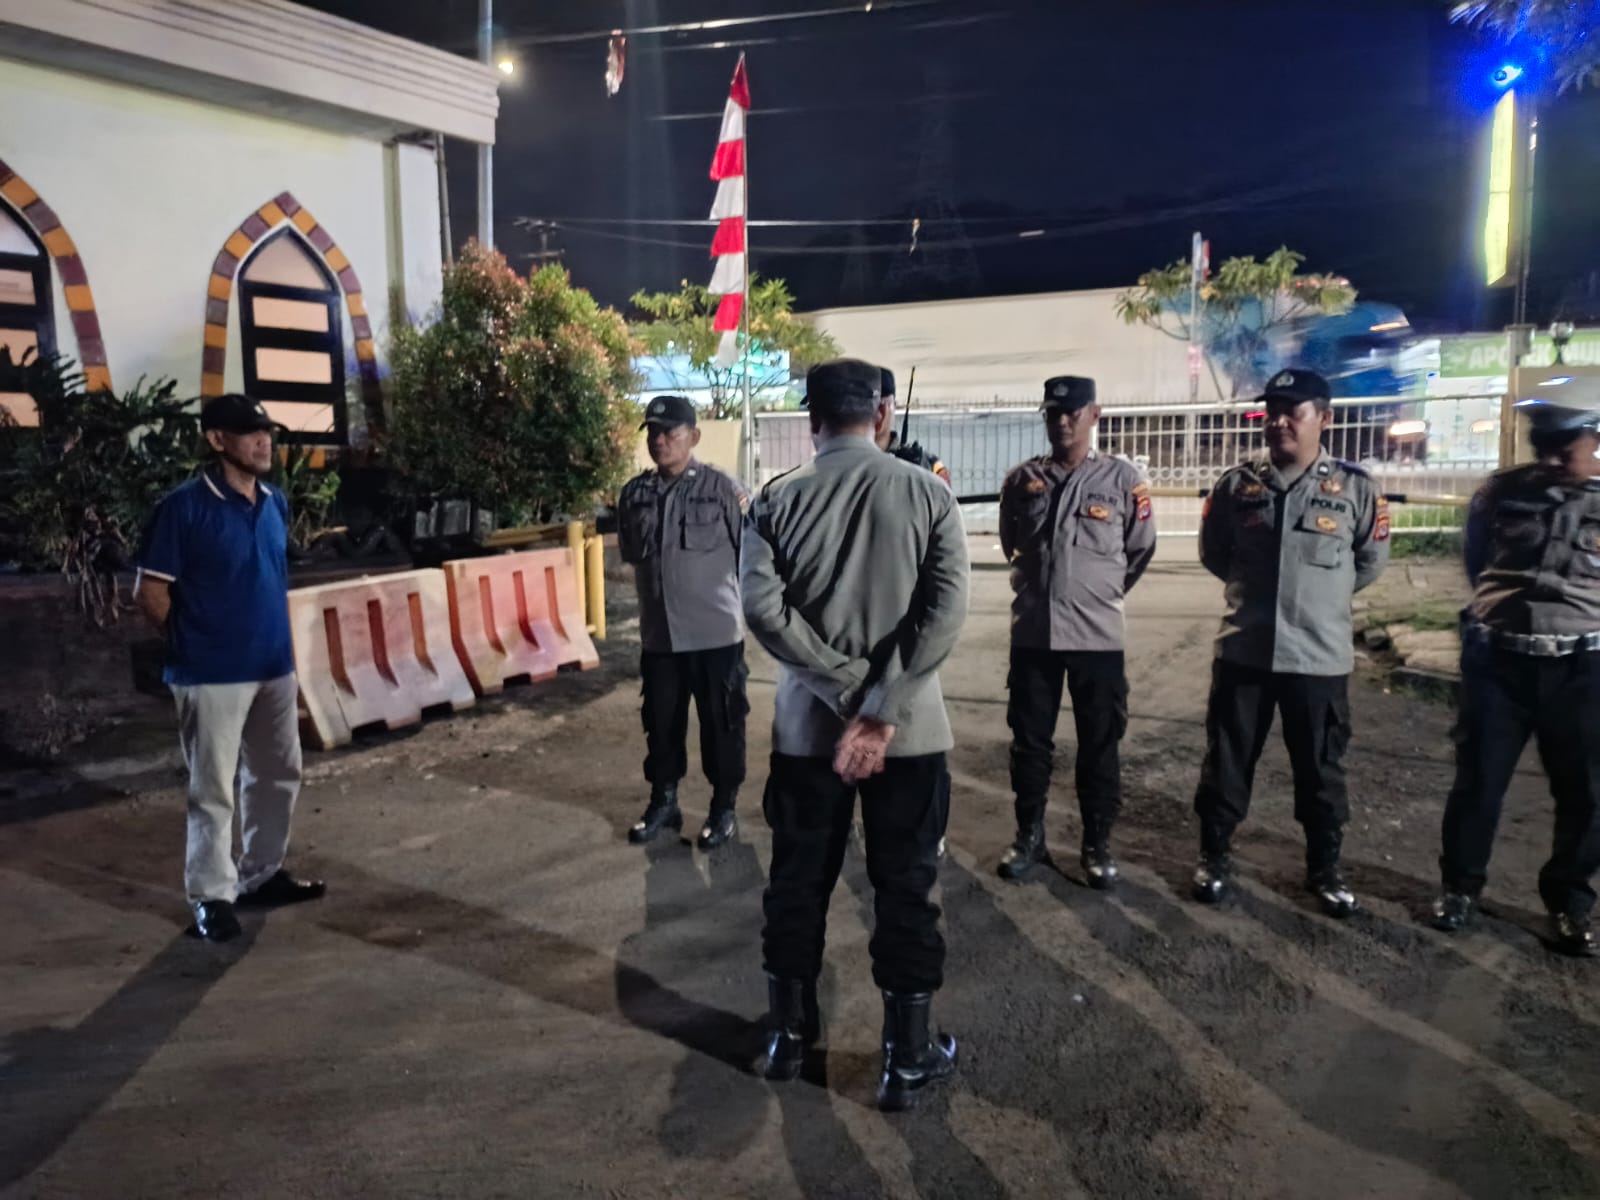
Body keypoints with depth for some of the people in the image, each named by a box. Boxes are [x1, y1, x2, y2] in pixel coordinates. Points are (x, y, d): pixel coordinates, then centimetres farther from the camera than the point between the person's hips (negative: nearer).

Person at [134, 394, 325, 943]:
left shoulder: (275, 503, 6)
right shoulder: (183, 507, -14)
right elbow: (150, 591, -10)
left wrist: (275, 642, 14)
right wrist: (194, 647, -1)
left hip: (275, 667, 7)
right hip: (212, 675, -7)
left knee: (278, 776, 16)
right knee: (213, 790, 3)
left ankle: (261, 875, 33)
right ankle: (211, 896, 16)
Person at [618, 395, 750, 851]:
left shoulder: (724, 488, -10)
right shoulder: (635, 492, 4)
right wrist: (660, 583, 10)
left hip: (716, 633, -4)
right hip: (658, 634, 4)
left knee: (721, 724, 8)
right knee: (660, 722, 15)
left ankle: (723, 808, 25)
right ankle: (662, 801, 33)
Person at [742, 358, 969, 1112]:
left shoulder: (778, 501, -2)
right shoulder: (928, 494, -3)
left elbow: (761, 605, -14)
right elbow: (947, 608, -14)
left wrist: (848, 692, -13)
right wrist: (881, 709, -16)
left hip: (807, 725, 1)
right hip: (908, 728, -1)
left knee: (797, 881, 16)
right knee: (904, 889, 9)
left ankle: (790, 1034, 32)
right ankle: (907, 1058, 20)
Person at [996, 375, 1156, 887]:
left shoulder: (1124, 479, -3)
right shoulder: (1022, 480, 4)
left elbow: (1140, 550, 7)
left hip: (1097, 634, -2)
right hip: (1032, 631, 2)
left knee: (1100, 744, 7)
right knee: (1029, 739, 10)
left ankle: (1097, 843, 21)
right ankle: (1029, 835, 25)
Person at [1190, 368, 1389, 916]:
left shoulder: (1355, 488, -3)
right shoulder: (1236, 486, 1)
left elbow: (1371, 561, 10)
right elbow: (1213, 553, 15)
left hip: (1320, 655, -1)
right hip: (1243, 651, 1)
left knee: (1321, 770, 11)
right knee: (1226, 761, 9)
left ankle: (1325, 869, 29)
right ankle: (1214, 857, 25)